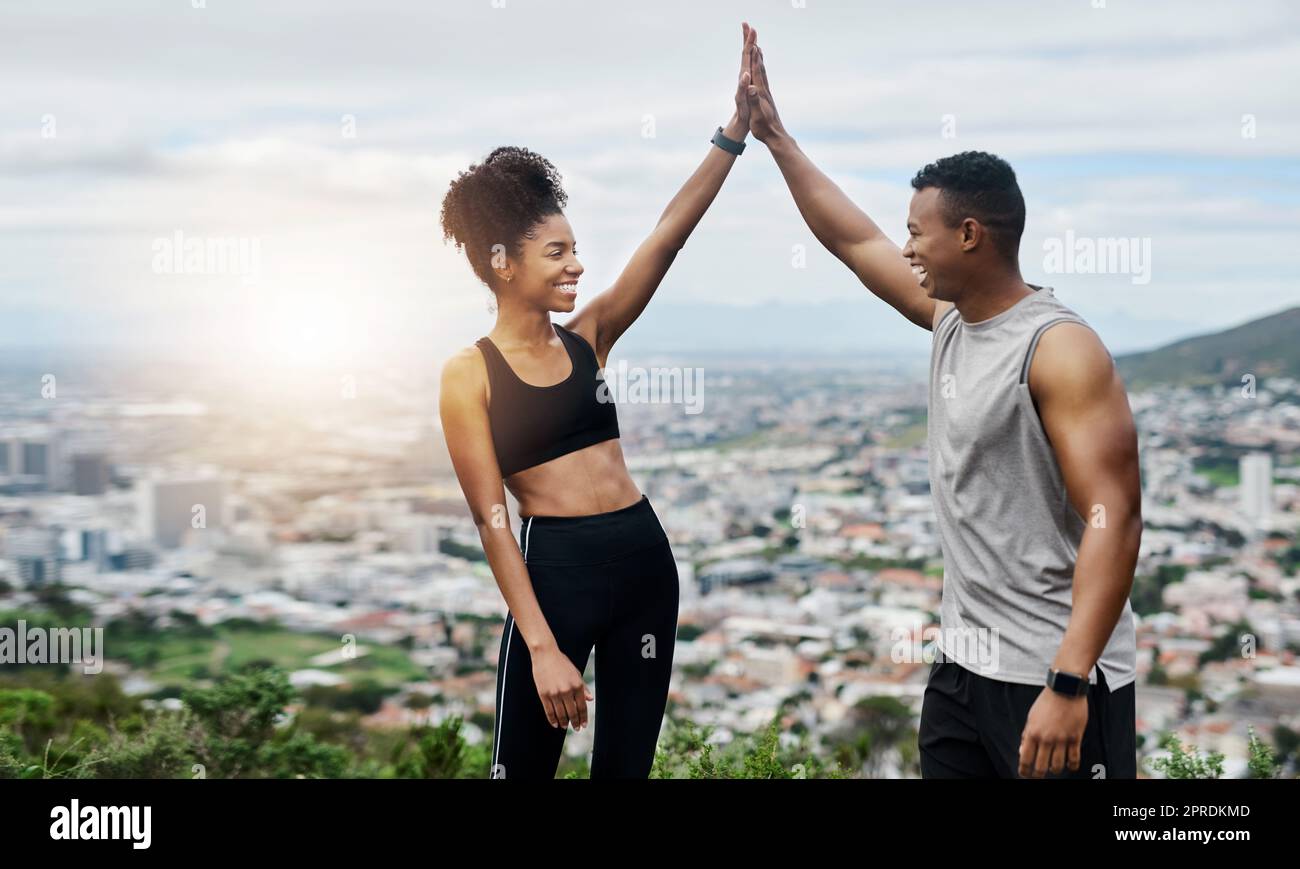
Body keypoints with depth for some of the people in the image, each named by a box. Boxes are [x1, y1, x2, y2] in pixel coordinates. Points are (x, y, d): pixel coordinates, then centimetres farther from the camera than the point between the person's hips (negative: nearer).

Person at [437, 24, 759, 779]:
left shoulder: (588, 336, 7)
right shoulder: (469, 373, -5)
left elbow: (669, 236, -1)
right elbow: (492, 518, -10)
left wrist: (739, 125, -9)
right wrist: (541, 646, -16)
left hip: (646, 558, 5)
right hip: (557, 567, -5)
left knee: (628, 763, 15)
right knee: (524, 764, 4)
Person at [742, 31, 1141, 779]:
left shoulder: (1060, 350, -17)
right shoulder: (951, 321, 7)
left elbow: (1113, 518, -23)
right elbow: (851, 240, 18)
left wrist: (1068, 683, -30)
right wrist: (773, 134, 19)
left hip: (1053, 673, -8)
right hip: (963, 662, 8)